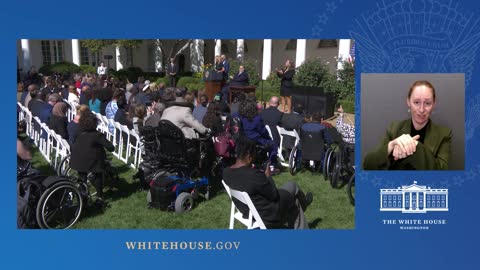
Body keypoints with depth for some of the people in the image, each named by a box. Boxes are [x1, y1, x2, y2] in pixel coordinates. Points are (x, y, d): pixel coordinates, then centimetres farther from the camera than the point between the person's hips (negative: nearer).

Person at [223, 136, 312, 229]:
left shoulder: (226, 172, -12)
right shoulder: (254, 175, -35)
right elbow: (274, 195, -20)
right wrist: (267, 176, -6)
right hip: (267, 215, -7)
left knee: (293, 201, 26)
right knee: (292, 186, 17)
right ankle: (304, 202, 49)